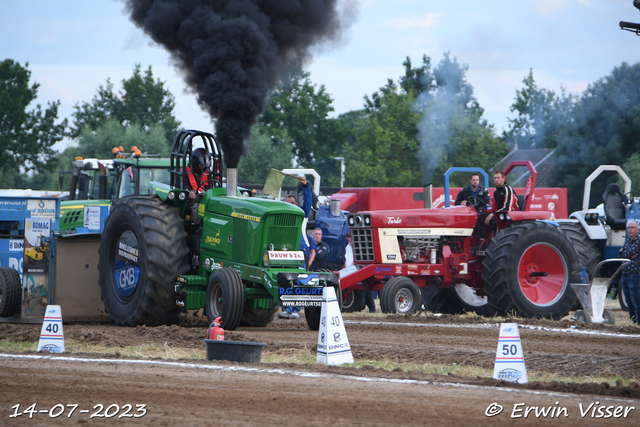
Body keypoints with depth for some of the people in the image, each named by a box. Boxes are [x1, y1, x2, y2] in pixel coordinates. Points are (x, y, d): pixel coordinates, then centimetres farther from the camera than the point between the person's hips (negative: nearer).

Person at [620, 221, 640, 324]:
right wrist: (629, 255, -10)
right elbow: (621, 253, 6)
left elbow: (628, 254, -15)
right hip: (625, 274, 8)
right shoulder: (627, 240, 17)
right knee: (629, 301, 11)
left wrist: (623, 251, 3)